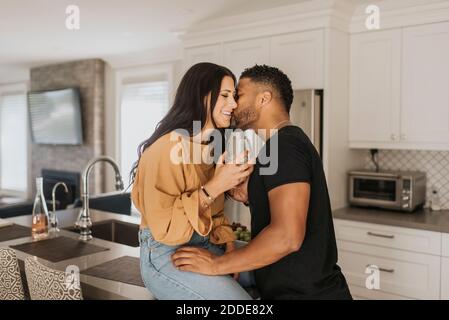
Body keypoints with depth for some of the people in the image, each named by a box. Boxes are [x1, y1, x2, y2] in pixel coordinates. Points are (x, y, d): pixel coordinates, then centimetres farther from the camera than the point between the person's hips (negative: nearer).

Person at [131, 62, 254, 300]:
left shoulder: (213, 147, 11)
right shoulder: (169, 148, -19)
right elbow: (164, 228, -21)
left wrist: (229, 247, -1)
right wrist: (213, 188, -24)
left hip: (206, 246, 8)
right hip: (166, 255, -8)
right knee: (237, 294, -22)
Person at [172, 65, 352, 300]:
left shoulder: (284, 145, -18)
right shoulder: (290, 141, 12)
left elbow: (288, 236, -27)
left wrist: (216, 264, -19)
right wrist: (252, 197, 2)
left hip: (305, 292, -8)